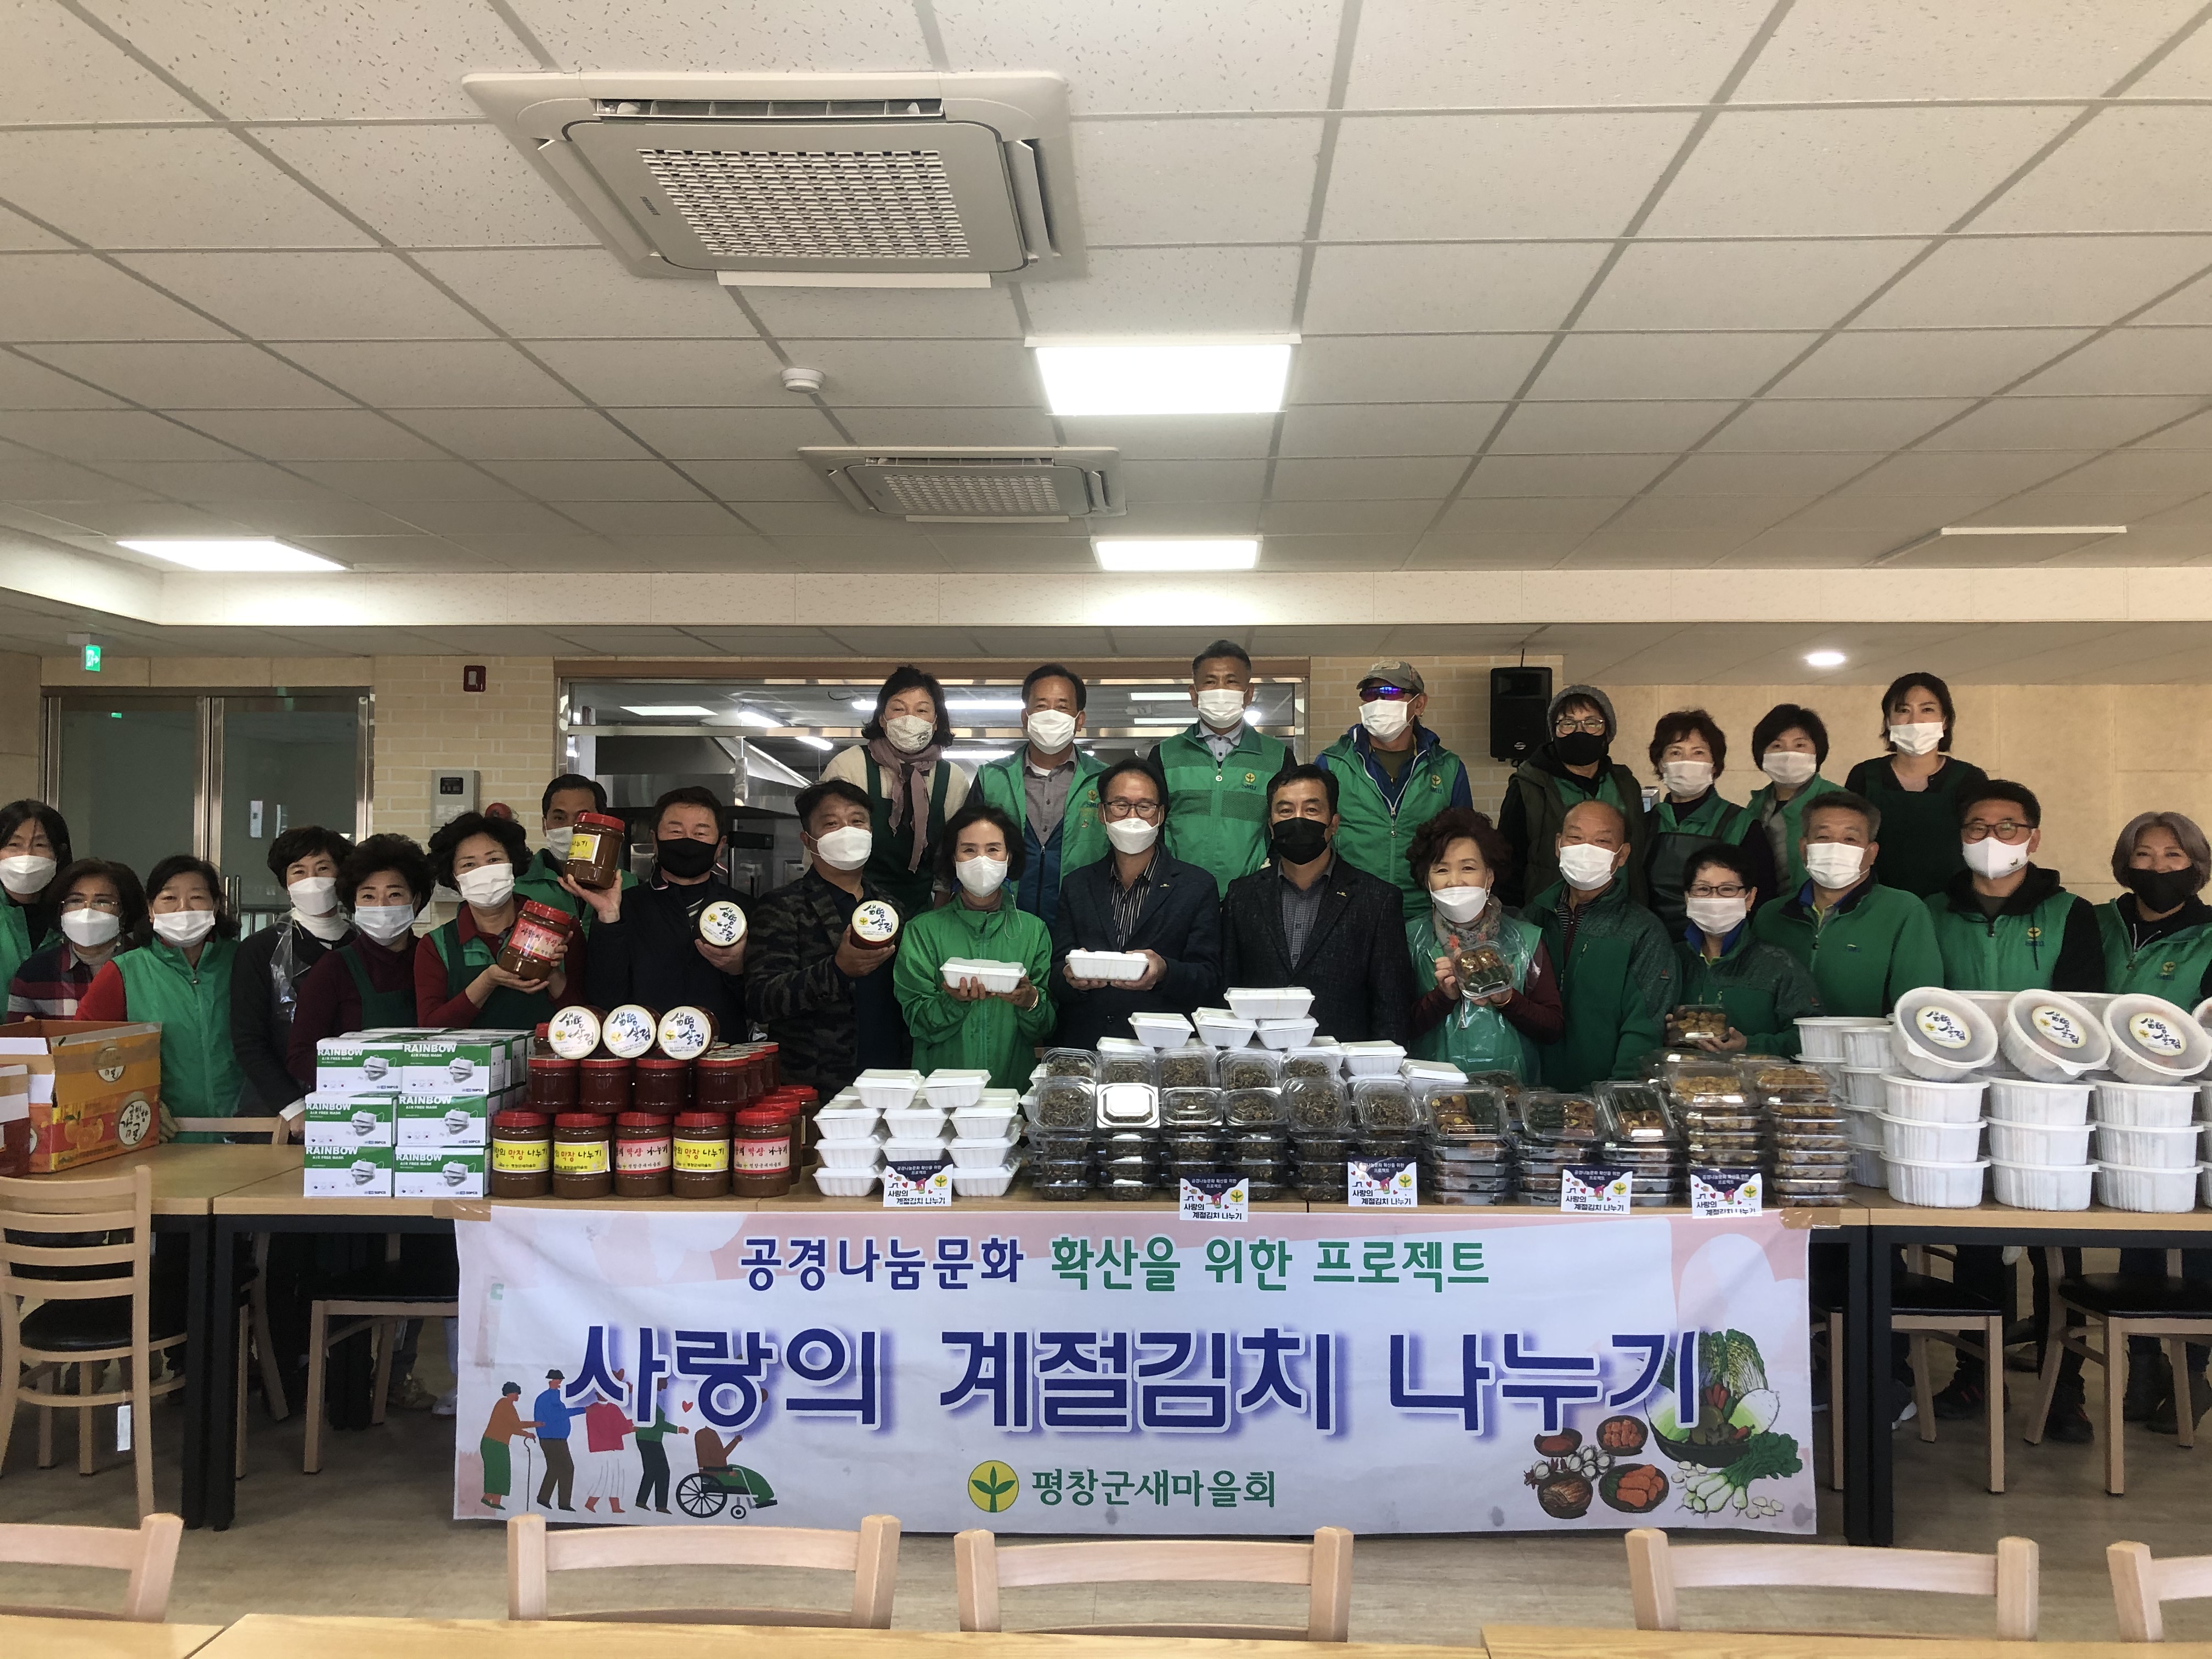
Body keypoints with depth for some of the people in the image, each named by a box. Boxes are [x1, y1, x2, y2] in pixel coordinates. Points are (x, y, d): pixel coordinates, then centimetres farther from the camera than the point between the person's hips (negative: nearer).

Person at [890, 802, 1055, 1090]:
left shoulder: (1033, 930, 8)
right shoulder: (923, 930, 6)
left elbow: (1044, 1031, 6)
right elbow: (917, 1024, 0)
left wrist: (1031, 1002, -13)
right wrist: (954, 1000, -17)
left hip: (1014, 1085, 1)